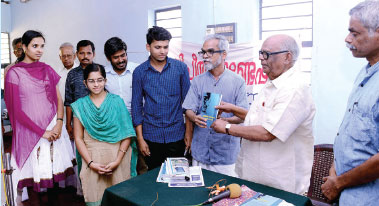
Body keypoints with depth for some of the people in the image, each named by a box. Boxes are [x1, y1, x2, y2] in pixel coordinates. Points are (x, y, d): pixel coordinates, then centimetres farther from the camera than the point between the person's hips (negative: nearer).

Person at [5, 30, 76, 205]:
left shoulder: (47, 70, 8)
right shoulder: (14, 73, -4)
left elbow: (58, 99, 7)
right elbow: (16, 109, -8)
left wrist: (59, 123, -10)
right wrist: (41, 132, -12)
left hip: (53, 127, 4)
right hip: (30, 130, -3)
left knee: (54, 165, 10)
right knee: (34, 171, 3)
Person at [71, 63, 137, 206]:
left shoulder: (116, 101, 2)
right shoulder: (80, 105, 6)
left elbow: (127, 134, -2)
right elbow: (78, 138, 4)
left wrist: (118, 160, -11)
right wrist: (91, 163, -7)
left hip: (117, 157, 0)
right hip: (92, 159, 1)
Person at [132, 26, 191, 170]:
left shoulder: (180, 68, -2)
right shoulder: (139, 72, 0)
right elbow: (136, 106, 3)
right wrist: (140, 139, 0)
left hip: (176, 135, 0)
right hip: (151, 136, 1)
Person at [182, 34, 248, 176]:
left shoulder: (237, 81, 0)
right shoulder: (197, 81, 8)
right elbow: (189, 109, 4)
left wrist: (224, 120, -23)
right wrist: (195, 118, -19)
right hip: (200, 149, 3)